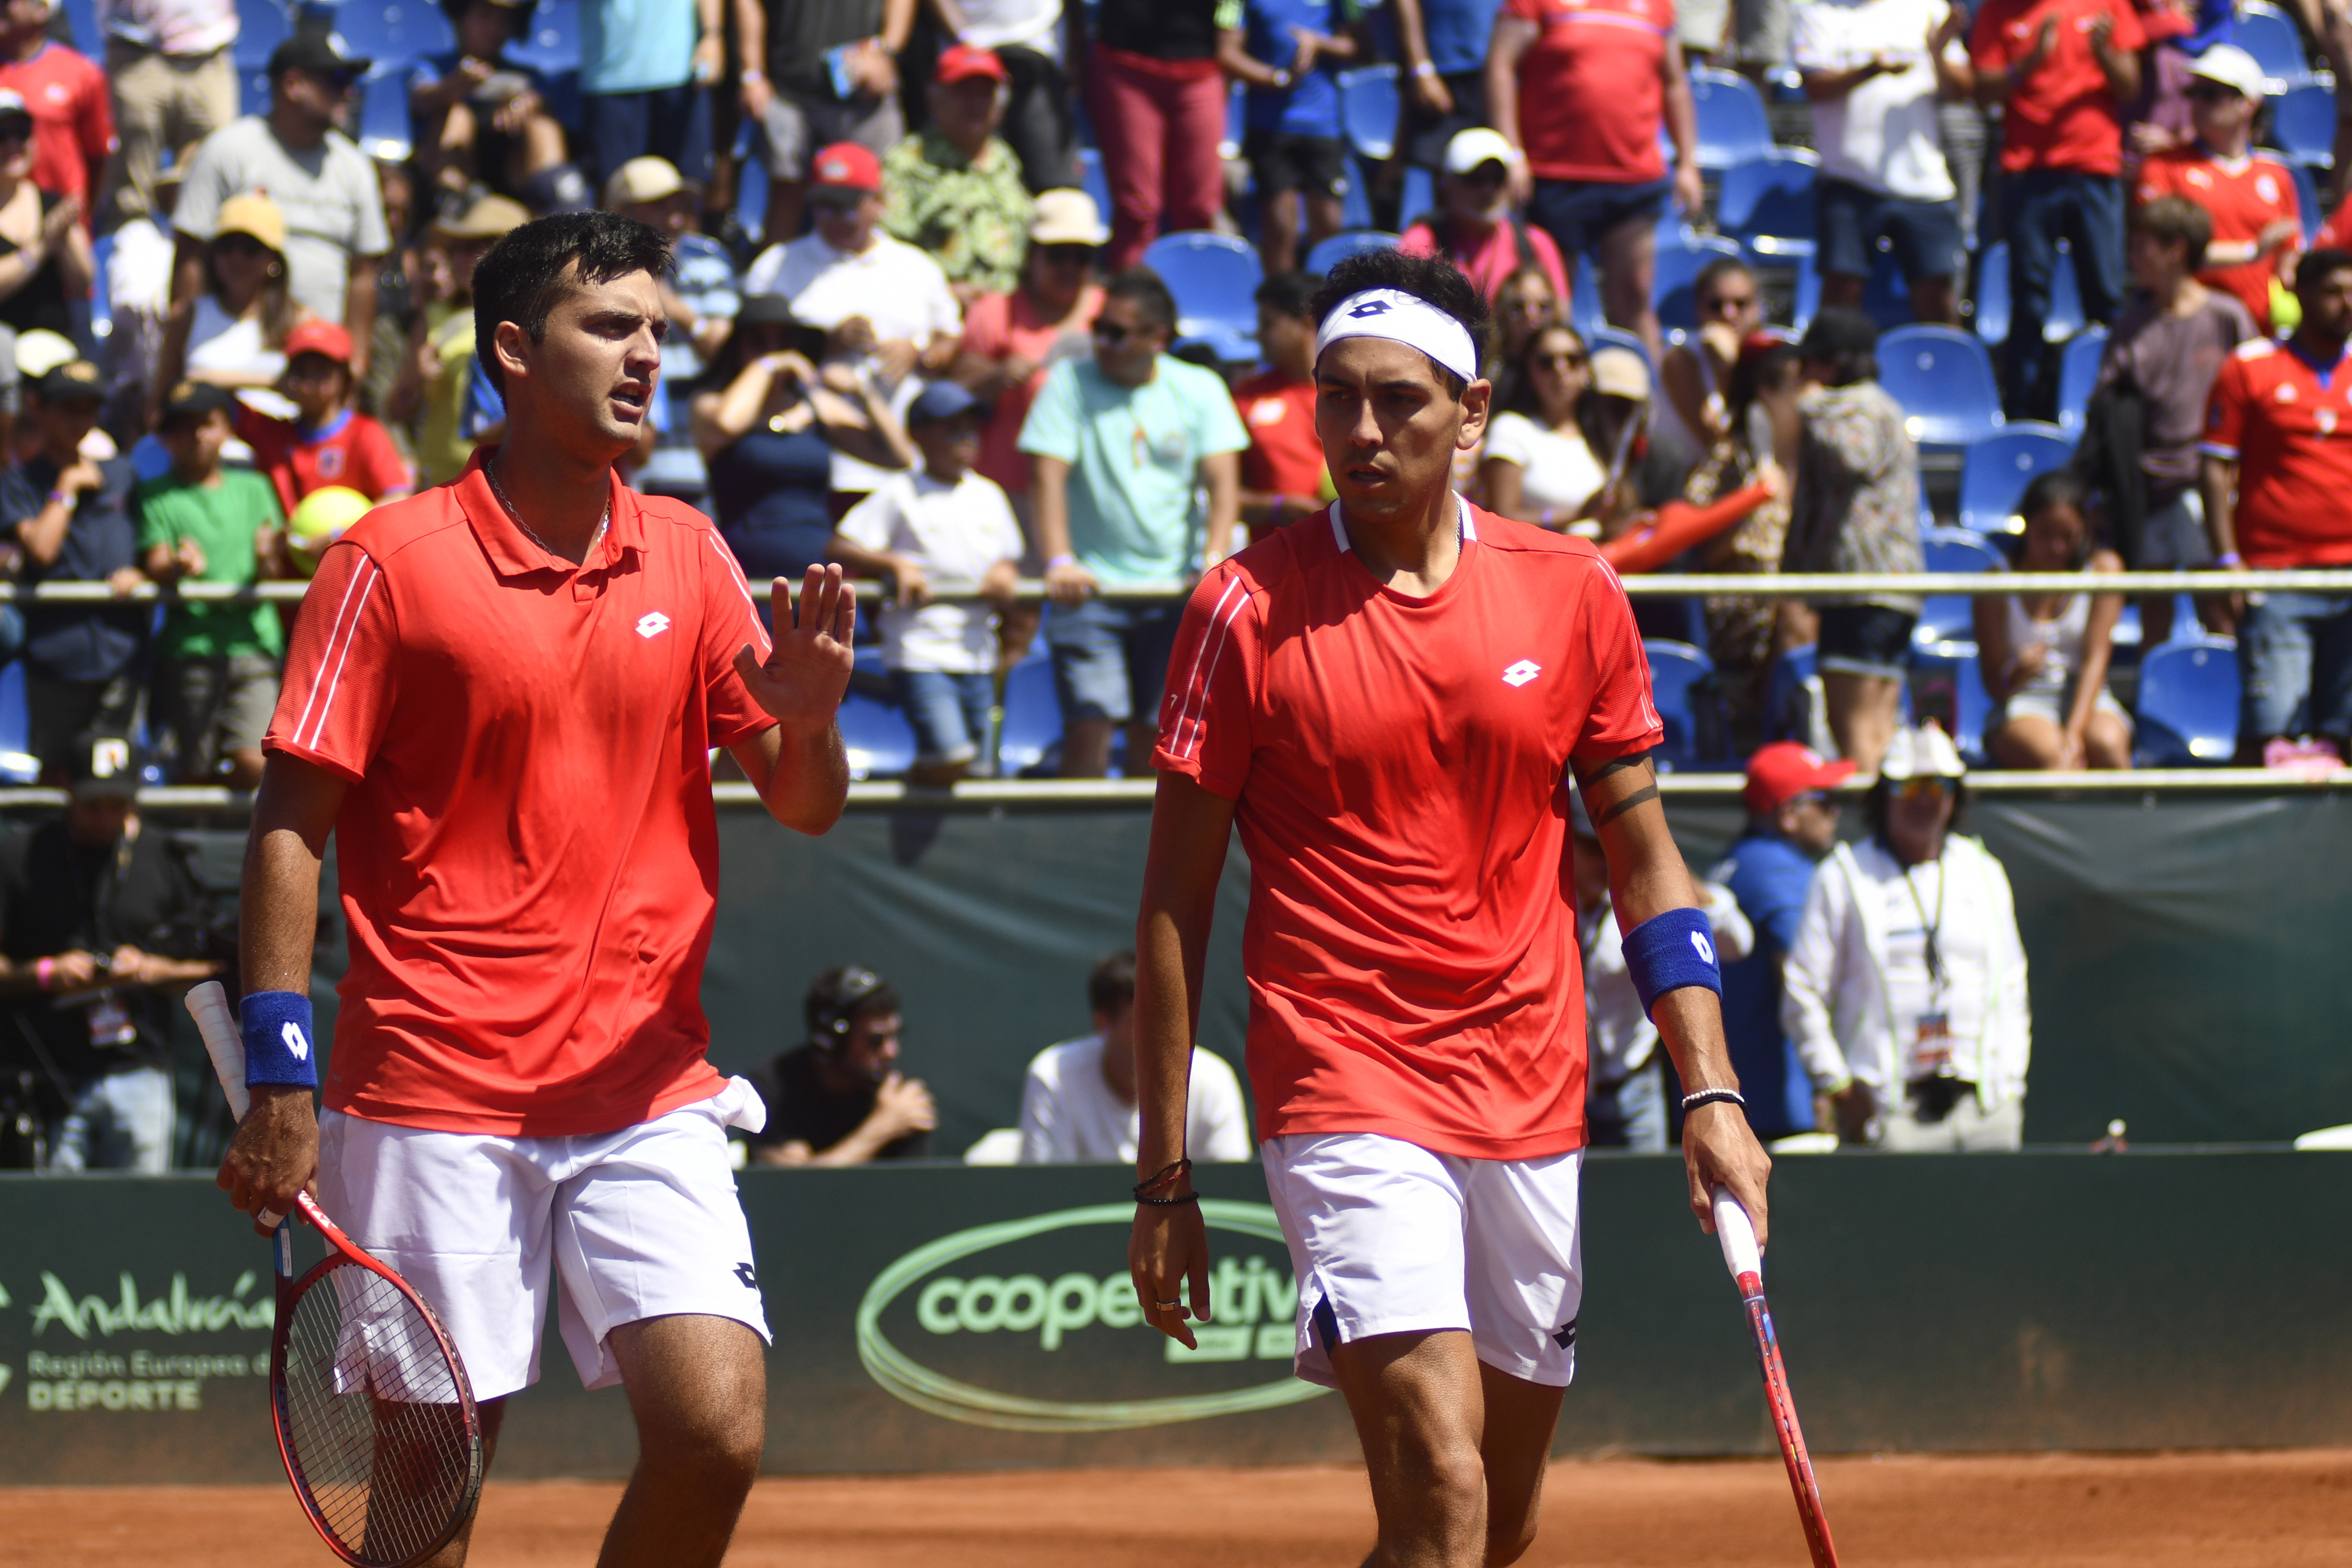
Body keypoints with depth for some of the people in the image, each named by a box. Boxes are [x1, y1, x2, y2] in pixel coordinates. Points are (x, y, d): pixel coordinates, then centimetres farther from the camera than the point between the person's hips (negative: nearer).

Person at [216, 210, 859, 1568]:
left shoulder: (687, 557, 9)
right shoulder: (392, 561, -3)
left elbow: (805, 806, 11)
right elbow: (291, 828, -3)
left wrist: (808, 717, -13)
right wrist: (279, 1082, -10)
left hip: (648, 1087, 3)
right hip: (436, 1089, -3)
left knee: (717, 1433, -12)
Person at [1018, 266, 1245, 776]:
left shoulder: (1201, 390, 4)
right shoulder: (1071, 382, -1)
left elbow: (1222, 480, -3)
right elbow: (1047, 475, -10)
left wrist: (1214, 558, -20)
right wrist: (1059, 562, -24)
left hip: (1175, 588, 2)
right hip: (1091, 589, -2)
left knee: (1154, 727, 1)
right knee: (1089, 721, -13)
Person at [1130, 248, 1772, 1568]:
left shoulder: (1574, 594, 5)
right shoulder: (1248, 610, -3)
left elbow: (1643, 857, 12)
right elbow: (1175, 904, 1)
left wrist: (1711, 1092, 1)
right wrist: (1165, 1180, -2)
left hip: (1533, 1111, 4)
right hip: (1345, 1099, -4)